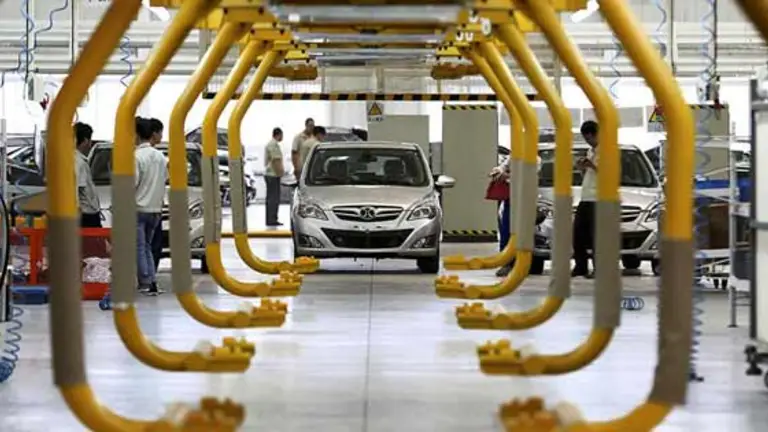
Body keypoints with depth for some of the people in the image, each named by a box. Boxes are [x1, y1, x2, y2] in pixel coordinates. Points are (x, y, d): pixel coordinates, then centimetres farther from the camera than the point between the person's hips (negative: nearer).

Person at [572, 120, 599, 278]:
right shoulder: (590, 151, 22)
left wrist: (592, 166, -17)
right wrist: (582, 168, 7)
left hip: (598, 199, -8)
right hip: (585, 198, 8)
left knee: (596, 236, -9)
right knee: (578, 233, 6)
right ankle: (581, 267, 13)